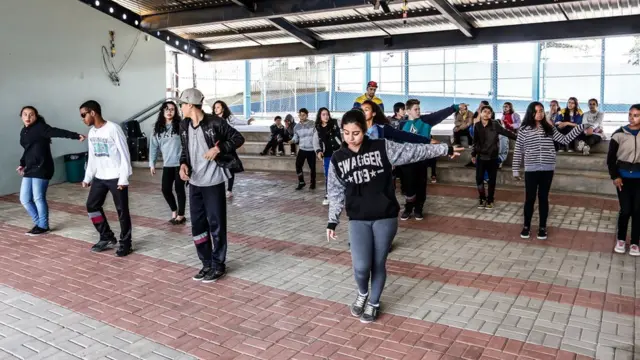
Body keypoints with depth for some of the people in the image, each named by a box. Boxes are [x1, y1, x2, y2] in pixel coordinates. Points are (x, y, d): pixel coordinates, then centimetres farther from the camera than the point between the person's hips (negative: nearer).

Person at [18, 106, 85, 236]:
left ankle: (43, 226, 14)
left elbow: (58, 132, -24)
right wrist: (22, 164, 19)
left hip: (41, 169, -8)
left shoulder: (40, 127, -8)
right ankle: (38, 223, 24)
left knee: (38, 198, -2)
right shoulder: (23, 131, 17)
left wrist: (76, 136, -37)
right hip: (30, 169, 8)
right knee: (24, 199, 9)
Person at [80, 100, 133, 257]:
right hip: (100, 177, 8)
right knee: (92, 205, 8)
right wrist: (87, 178, 14)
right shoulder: (92, 132, 10)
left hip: (116, 177, -8)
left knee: (122, 210, -1)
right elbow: (92, 157, 18)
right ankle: (107, 237, 22)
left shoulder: (113, 128, -14)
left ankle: (125, 243, 10)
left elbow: (124, 154, -15)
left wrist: (123, 179, -18)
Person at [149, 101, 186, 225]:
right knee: (166, 189, 6)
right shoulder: (158, 127, 8)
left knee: (179, 189, 1)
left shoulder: (180, 125, -6)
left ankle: (181, 215, 15)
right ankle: (174, 211, 29)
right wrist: (152, 163, 8)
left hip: (180, 162, -4)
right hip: (167, 164, 4)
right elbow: (154, 146, 11)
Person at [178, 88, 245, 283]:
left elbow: (238, 138, -7)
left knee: (216, 224, 3)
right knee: (197, 224, 11)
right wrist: (183, 164, -3)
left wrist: (218, 148, -20)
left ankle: (218, 265, 16)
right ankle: (207, 264, 25)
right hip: (194, 183, 7)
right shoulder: (184, 125, 7)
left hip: (213, 182, -6)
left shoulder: (214, 122, -12)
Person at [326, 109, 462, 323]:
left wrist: (445, 149, -3)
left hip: (385, 217, 0)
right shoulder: (337, 159, 1)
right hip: (358, 220, 1)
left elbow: (413, 151, -2)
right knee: (361, 266, -9)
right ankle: (362, 294, 25)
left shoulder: (382, 148, -4)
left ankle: (373, 303, 33)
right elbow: (336, 193, 6)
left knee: (378, 264, 8)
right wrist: (332, 221, 3)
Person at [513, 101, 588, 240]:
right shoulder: (524, 129, 0)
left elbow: (565, 140, 6)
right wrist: (515, 169, 1)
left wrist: (580, 127, -2)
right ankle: (526, 226, 20)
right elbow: (518, 151, 2)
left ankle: (542, 227, 20)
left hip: (547, 169, 2)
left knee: (543, 198, 9)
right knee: (529, 199, 4)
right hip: (531, 169, -2)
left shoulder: (549, 128, 7)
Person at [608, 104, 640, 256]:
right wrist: (614, 176, -6)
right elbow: (611, 158, -1)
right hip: (623, 177, -1)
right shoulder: (619, 134, -5)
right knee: (625, 210, -2)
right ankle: (620, 239, 18)